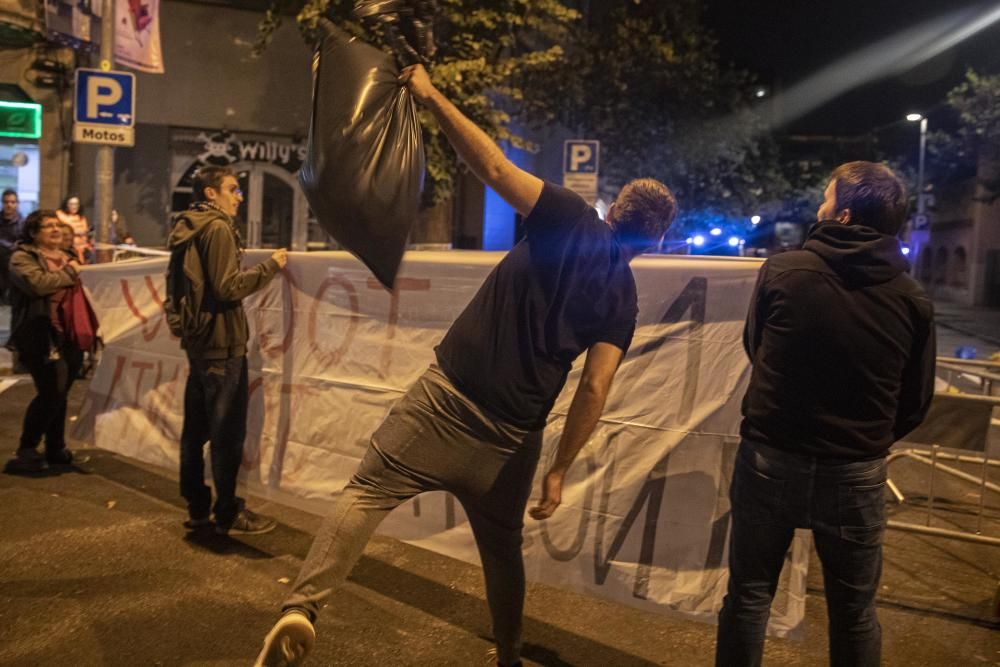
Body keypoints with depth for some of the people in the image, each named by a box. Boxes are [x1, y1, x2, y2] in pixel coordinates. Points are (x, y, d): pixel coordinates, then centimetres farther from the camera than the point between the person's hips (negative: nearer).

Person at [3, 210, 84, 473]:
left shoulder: (66, 257, 20)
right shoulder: (22, 257, -3)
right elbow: (38, 283, -22)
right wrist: (69, 273, -10)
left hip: (69, 337, 7)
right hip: (42, 339, -7)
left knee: (59, 394, 10)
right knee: (50, 393, -12)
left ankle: (56, 448, 21)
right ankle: (27, 449, 3)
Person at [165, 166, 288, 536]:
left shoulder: (187, 230, 16)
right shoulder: (218, 228, -13)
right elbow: (228, 287, -20)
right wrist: (271, 265, -13)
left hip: (198, 340, 10)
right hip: (221, 342, -10)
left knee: (196, 429, 12)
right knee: (228, 432, -4)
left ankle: (197, 508, 20)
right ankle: (228, 515, 2)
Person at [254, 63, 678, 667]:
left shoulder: (572, 221, -2)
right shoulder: (622, 298, 3)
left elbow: (495, 167, -8)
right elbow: (594, 390, -3)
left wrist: (432, 97, 0)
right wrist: (560, 471, 4)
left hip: (448, 397, -2)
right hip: (511, 437, 3)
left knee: (368, 492, -2)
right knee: (502, 546, 21)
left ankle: (303, 607, -19)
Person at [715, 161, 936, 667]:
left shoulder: (782, 270, -10)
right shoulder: (912, 299, -7)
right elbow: (915, 401, 2)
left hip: (770, 460, -1)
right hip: (856, 474, 2)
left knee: (749, 595, 16)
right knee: (855, 613, 19)